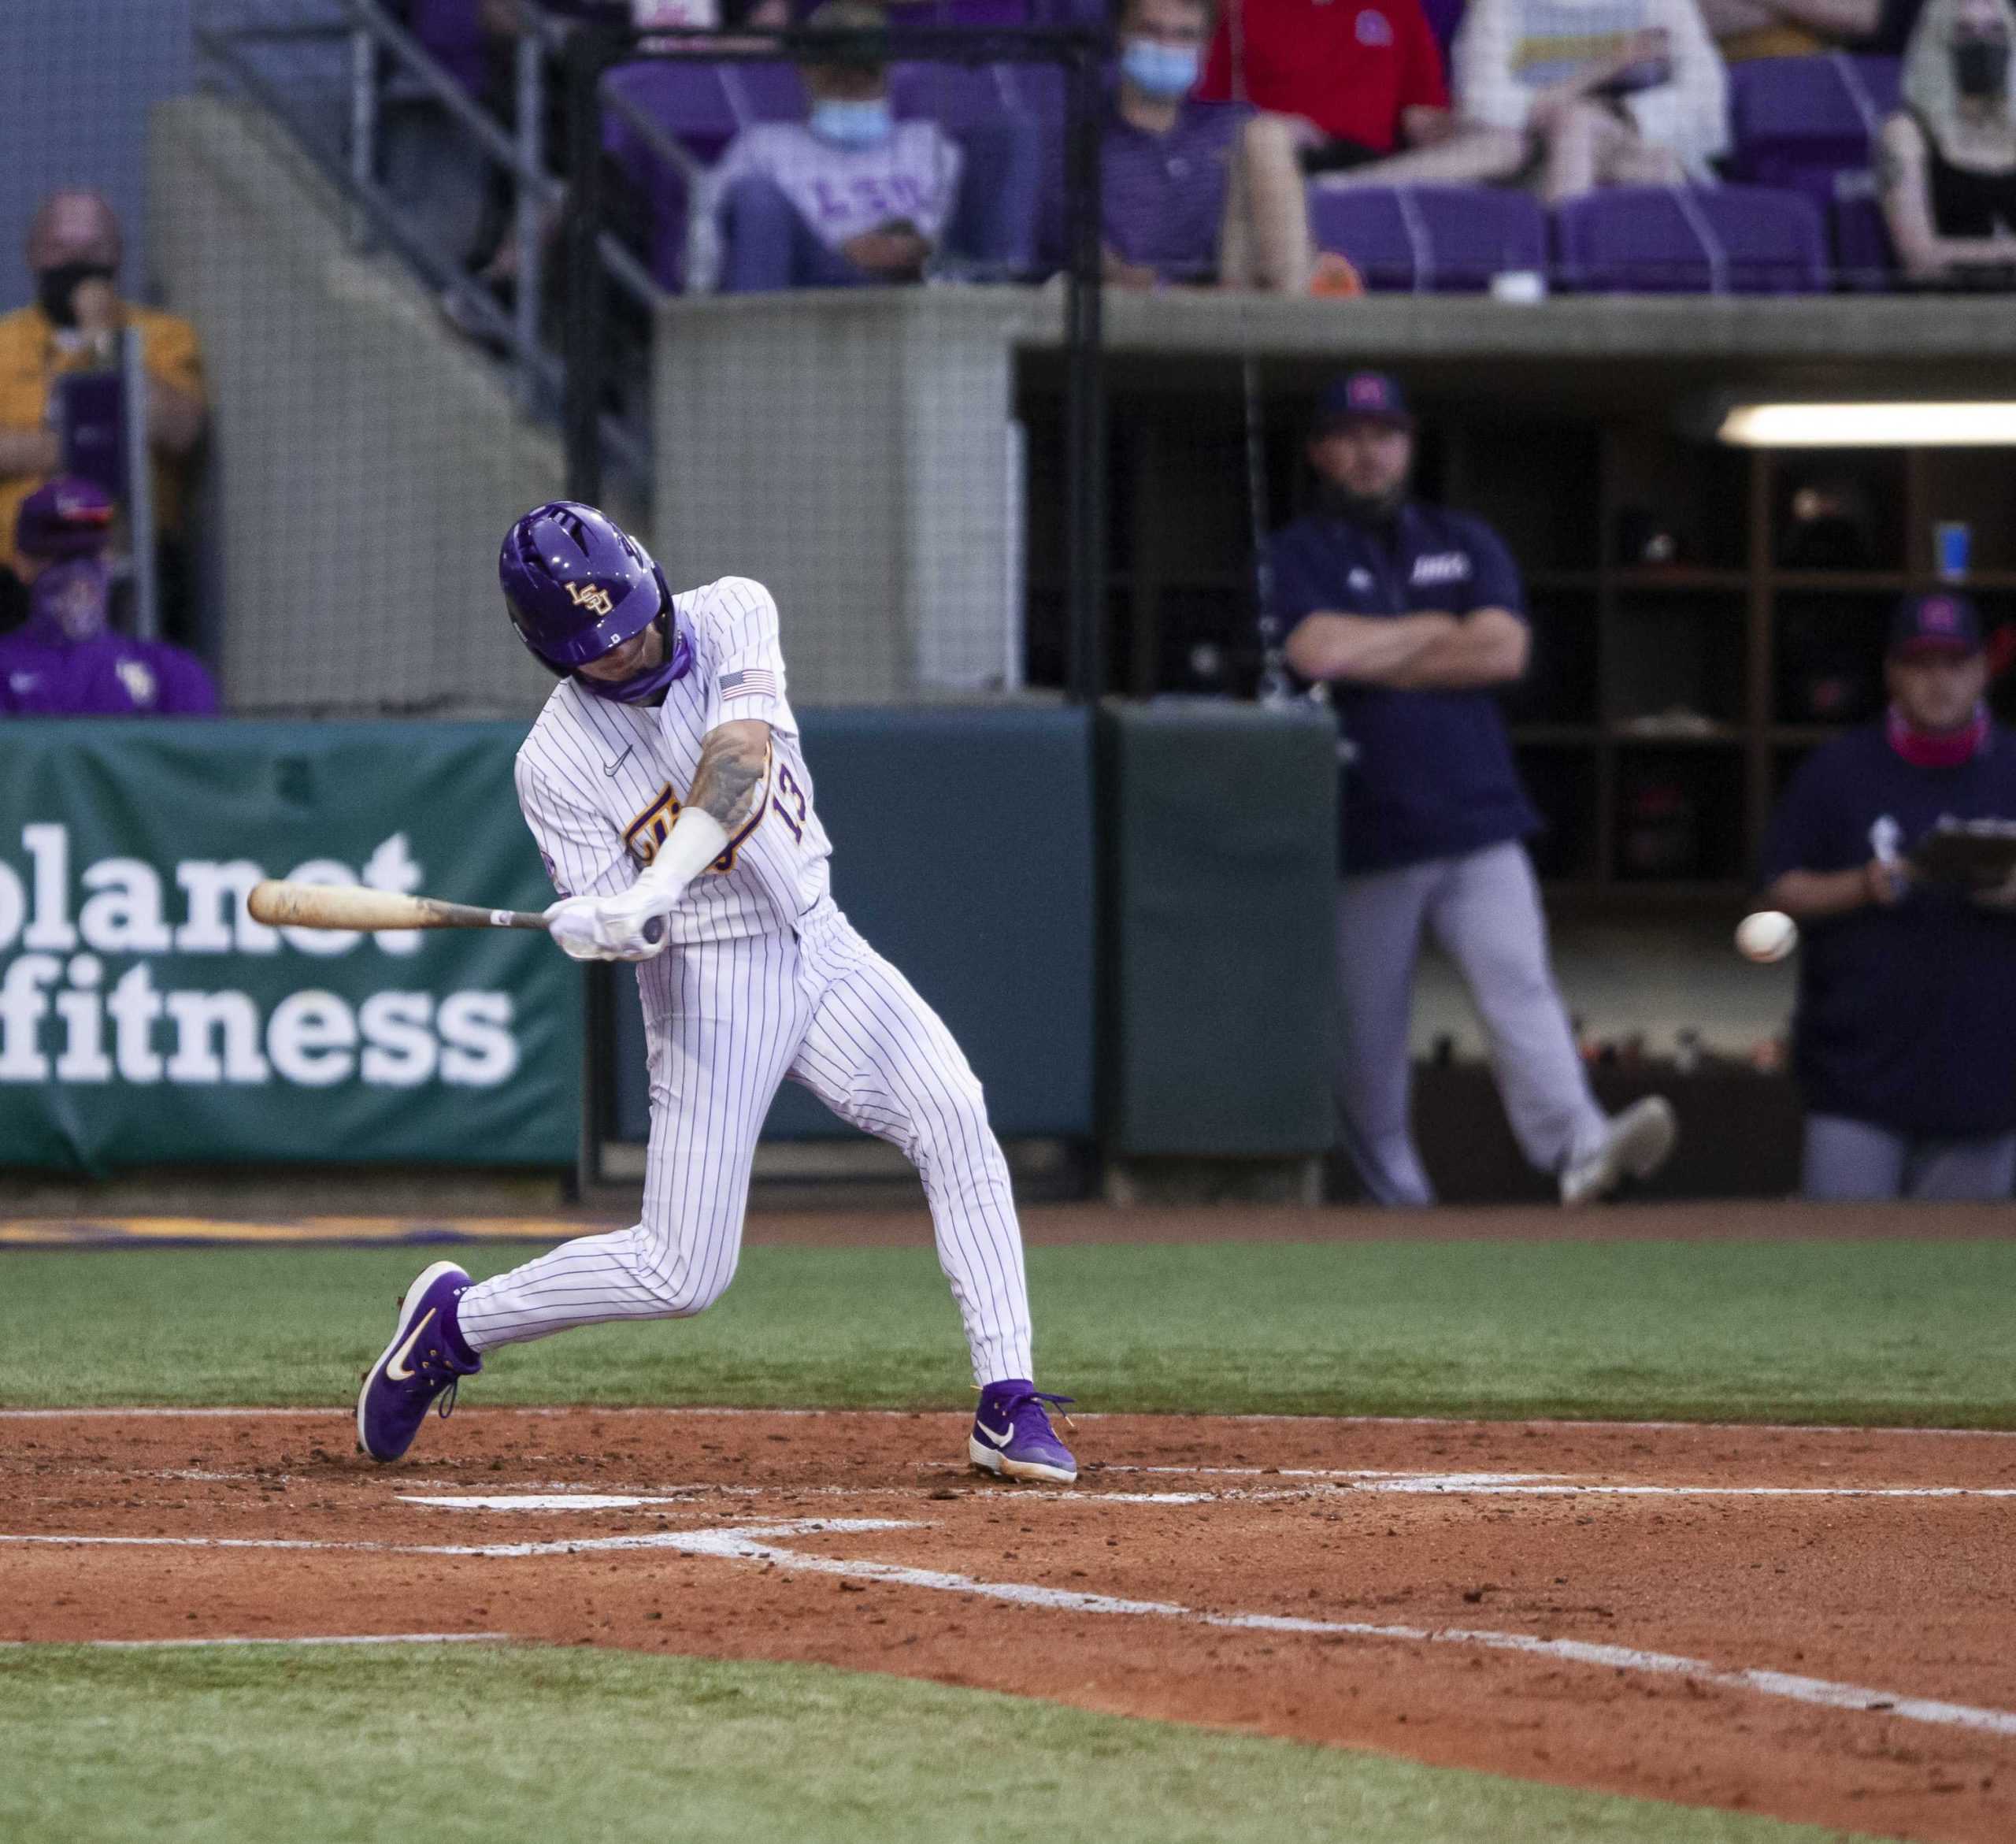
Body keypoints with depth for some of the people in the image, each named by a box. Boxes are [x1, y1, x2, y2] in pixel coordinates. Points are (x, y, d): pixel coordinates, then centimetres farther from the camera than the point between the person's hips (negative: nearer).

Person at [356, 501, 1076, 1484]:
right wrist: (596, 923, -38)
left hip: (818, 942, 3)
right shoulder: (556, 762, -13)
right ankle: (454, 1322, 16)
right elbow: (605, 918, -12)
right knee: (682, 1271, -6)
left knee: (954, 1118, -18)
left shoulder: (733, 615, -8)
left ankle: (1008, 1407, -16)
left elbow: (741, 753, -24)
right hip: (707, 979, -3)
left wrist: (656, 889, -36)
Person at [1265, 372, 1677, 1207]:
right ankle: (1397, 1202, 12)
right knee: (1365, 1038, 1)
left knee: (1519, 984, -18)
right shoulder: (1292, 558, 6)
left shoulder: (1466, 544, 16)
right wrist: (1434, 631, -1)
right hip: (1363, 835, -1)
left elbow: (1504, 650, -1)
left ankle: (1577, 1145, -36)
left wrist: (1370, 656, -3)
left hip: (1478, 821, 1)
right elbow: (1318, 651, -15)